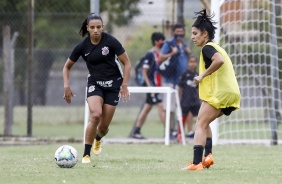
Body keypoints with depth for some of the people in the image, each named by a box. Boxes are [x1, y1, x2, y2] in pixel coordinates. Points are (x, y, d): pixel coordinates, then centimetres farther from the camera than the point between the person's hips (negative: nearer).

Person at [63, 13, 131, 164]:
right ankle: (86, 154, -17)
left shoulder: (110, 41, -14)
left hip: (113, 84, 0)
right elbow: (67, 67, 5)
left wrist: (124, 85, -14)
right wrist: (66, 86, -6)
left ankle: (98, 138, 41)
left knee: (104, 126, 1)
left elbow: (127, 63, -7)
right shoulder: (82, 46, -8)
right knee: (96, 115, -27)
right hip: (95, 83, 0)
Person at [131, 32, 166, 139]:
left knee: (147, 108, 10)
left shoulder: (159, 54, 13)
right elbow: (144, 71, -14)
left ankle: (136, 131, 13)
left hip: (157, 85, 9)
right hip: (151, 85, -9)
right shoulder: (150, 54, -11)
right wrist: (149, 85, -19)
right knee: (160, 106, -10)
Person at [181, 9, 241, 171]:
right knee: (204, 124, 21)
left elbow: (219, 60, -29)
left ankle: (197, 163, -22)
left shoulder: (207, 48, -9)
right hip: (232, 93, 10)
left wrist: (202, 76, -21)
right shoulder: (216, 47, 22)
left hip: (220, 93, -10)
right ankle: (208, 155, 5)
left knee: (200, 125, -11)